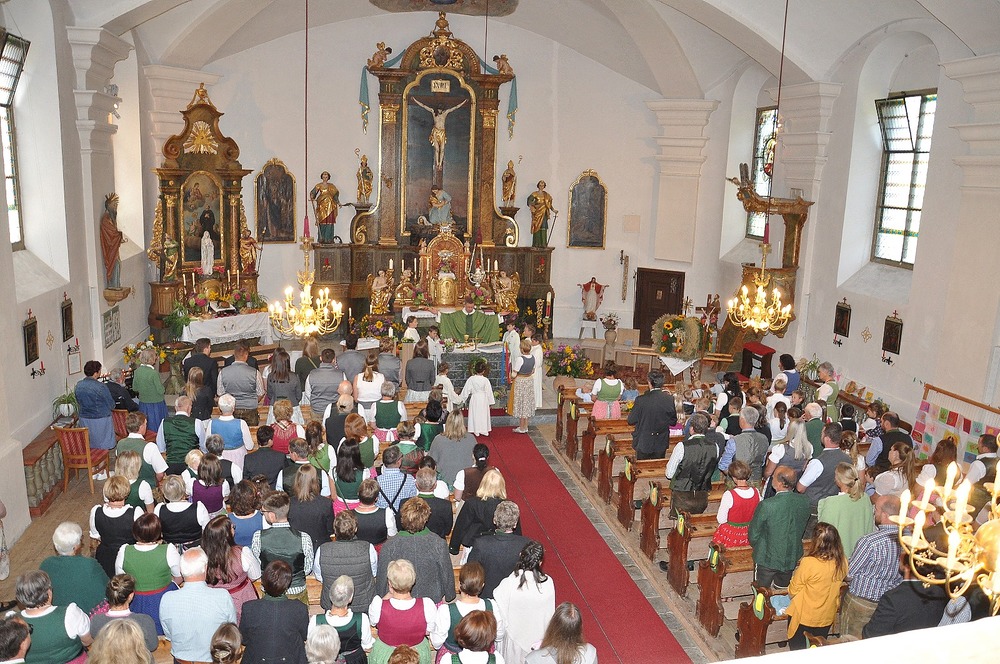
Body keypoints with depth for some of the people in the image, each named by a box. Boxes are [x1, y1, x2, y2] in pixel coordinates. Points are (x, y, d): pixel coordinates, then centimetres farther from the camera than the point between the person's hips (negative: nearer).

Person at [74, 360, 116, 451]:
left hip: (84, 420, 6)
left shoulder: (78, 386, -1)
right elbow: (111, 405, -12)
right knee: (103, 448, 4)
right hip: (100, 421, -6)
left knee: (88, 448, 16)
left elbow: (79, 403, 11)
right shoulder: (101, 387, -20)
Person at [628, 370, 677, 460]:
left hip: (643, 443, -2)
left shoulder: (641, 400, -19)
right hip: (661, 444, 2)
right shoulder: (670, 399, -11)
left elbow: (631, 421, -9)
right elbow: (673, 422, 0)